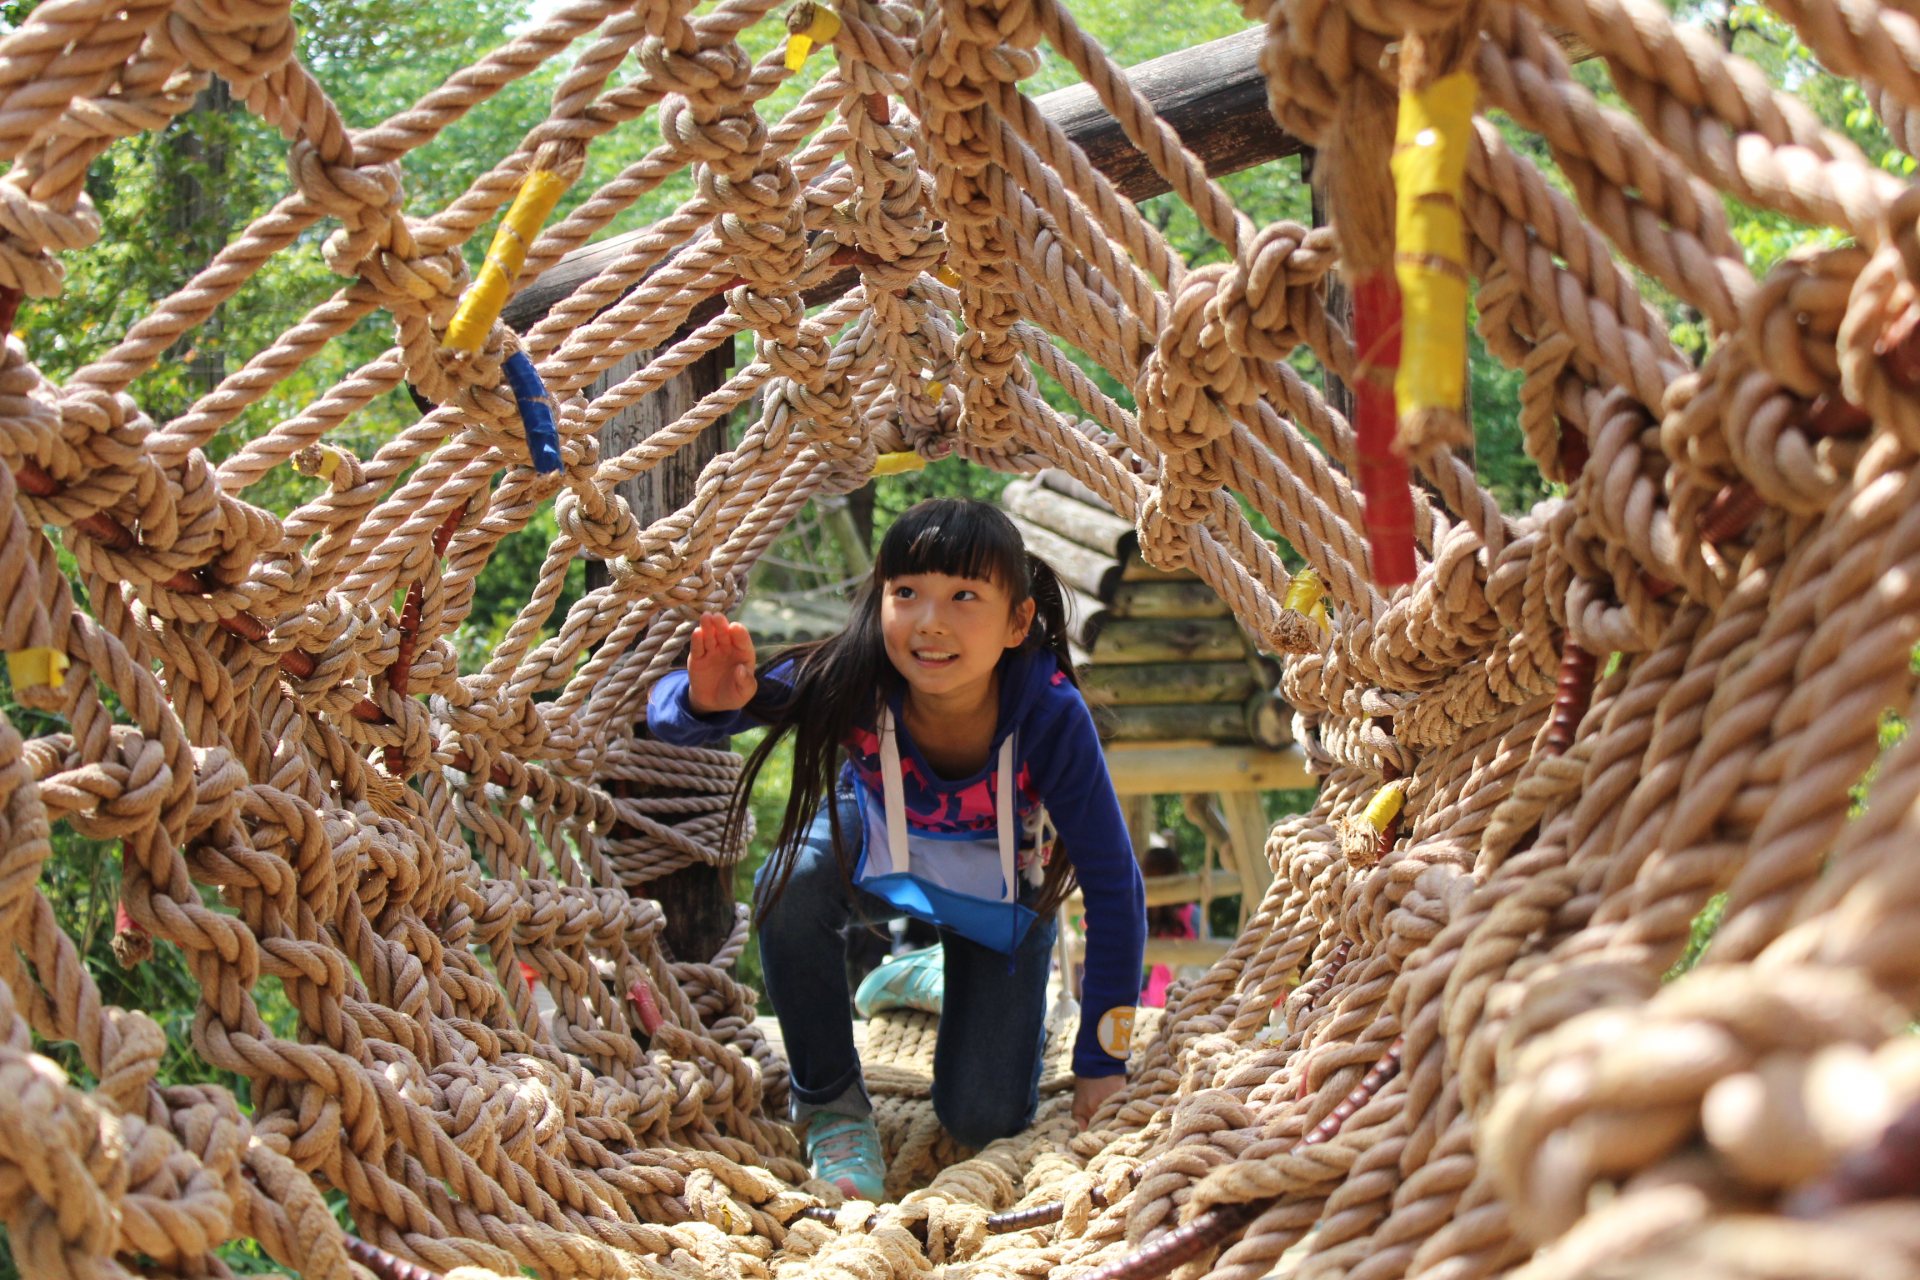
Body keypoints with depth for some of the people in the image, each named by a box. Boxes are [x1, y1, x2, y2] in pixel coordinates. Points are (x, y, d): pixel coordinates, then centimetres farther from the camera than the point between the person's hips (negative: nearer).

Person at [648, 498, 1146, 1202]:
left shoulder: (1051, 715, -36)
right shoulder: (854, 677, -34)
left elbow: (1114, 887, -25)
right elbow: (669, 718, -25)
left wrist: (1103, 1063, -21)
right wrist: (707, 702, -51)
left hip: (1001, 890, 0)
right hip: (878, 846, 1)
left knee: (984, 1120, -8)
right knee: (790, 884, -34)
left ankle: (949, 974, 26)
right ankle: (830, 1104, -10)